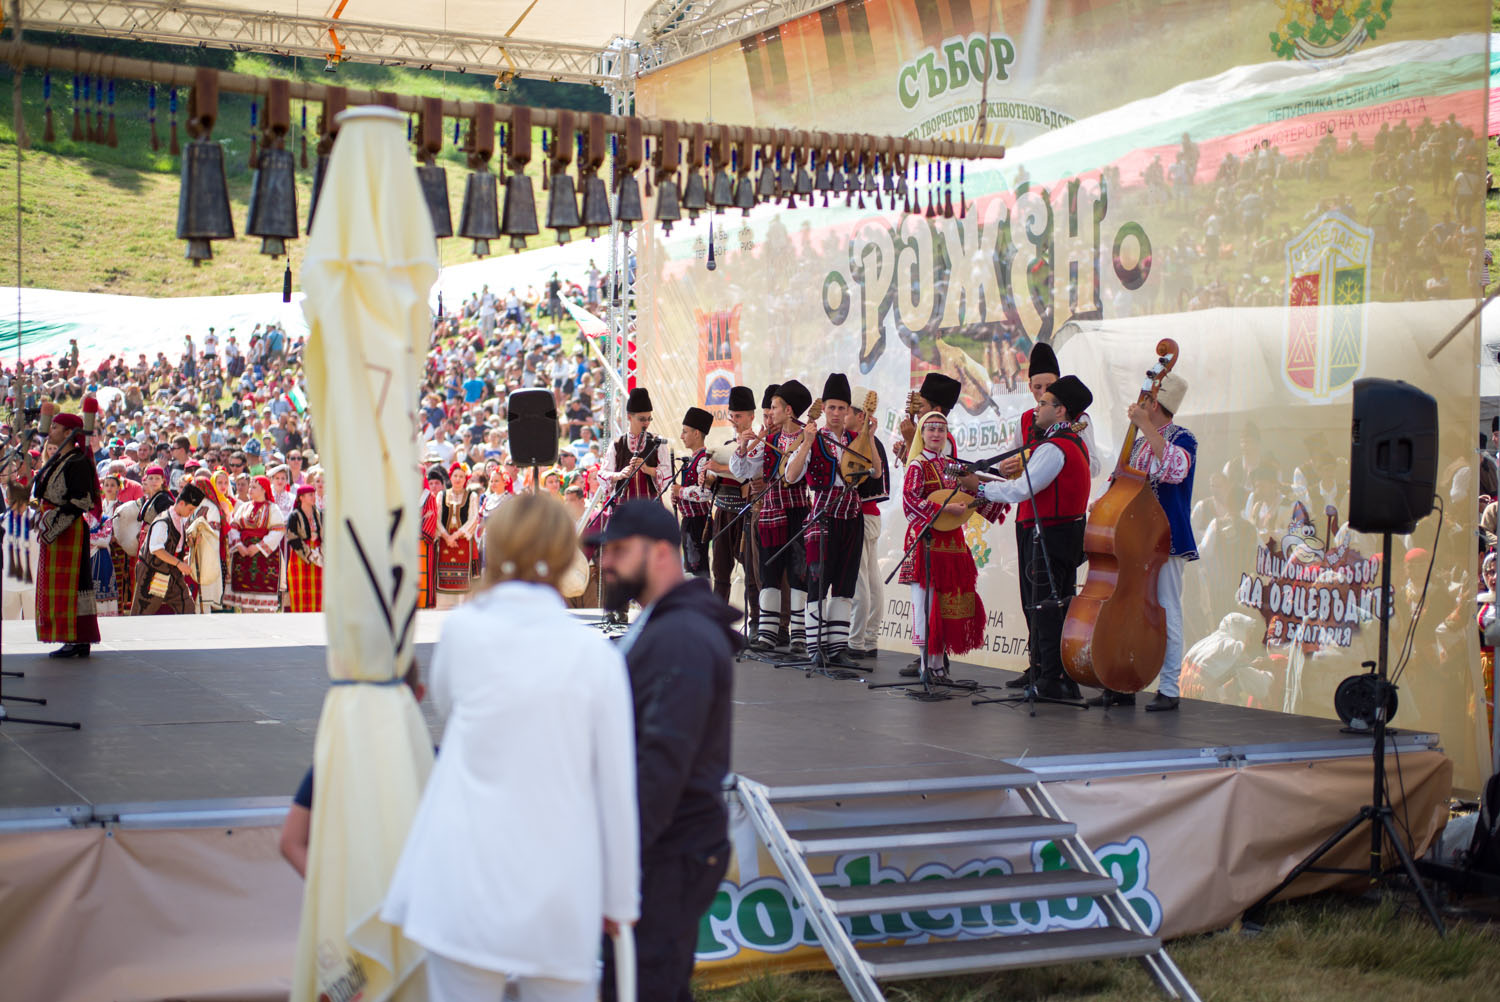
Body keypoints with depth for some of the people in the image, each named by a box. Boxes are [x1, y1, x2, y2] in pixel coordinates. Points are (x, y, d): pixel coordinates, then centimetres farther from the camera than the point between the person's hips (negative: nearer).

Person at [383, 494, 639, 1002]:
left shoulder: (463, 629, -3)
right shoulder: (595, 654, -5)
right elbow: (616, 787, -2)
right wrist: (619, 898, 8)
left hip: (471, 884, 0)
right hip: (561, 897, 0)